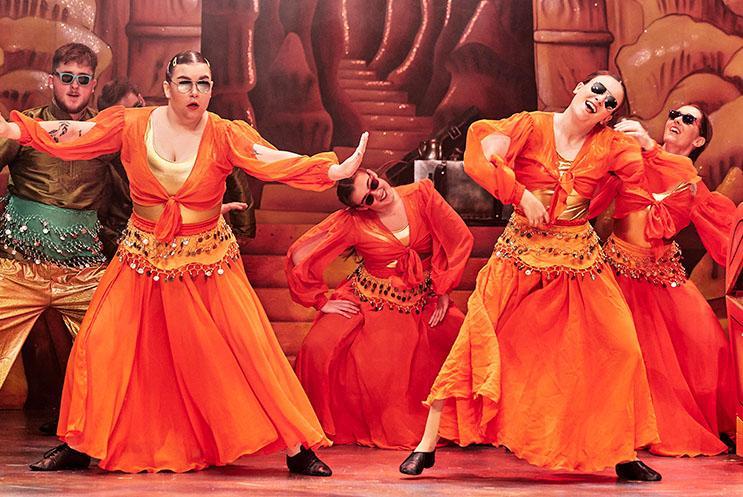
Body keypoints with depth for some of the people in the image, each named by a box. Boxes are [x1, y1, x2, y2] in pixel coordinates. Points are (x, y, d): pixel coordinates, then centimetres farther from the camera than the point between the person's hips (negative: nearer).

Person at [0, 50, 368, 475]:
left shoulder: (224, 135, -7)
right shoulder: (131, 126, -3)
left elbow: (274, 161, -19)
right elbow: (69, 135, 1)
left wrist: (338, 170, -32)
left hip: (208, 261, -1)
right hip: (144, 260, 2)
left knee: (249, 347, -6)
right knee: (100, 345, -2)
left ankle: (296, 446, 2)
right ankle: (79, 445, 15)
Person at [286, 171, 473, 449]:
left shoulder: (422, 194, -8)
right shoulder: (352, 221, -13)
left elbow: (459, 238, -4)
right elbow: (299, 257, -11)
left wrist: (443, 289, -6)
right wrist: (321, 302, -8)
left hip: (424, 299, 2)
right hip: (368, 301, -2)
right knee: (318, 348, -22)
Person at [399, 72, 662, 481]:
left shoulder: (610, 146, 4)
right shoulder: (533, 126, -5)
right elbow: (478, 159, -18)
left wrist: (648, 147, -5)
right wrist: (523, 194, -16)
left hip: (580, 260, 3)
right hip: (520, 253, -3)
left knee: (621, 348, -2)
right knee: (476, 340, -8)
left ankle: (625, 454, 13)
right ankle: (427, 444, 1)